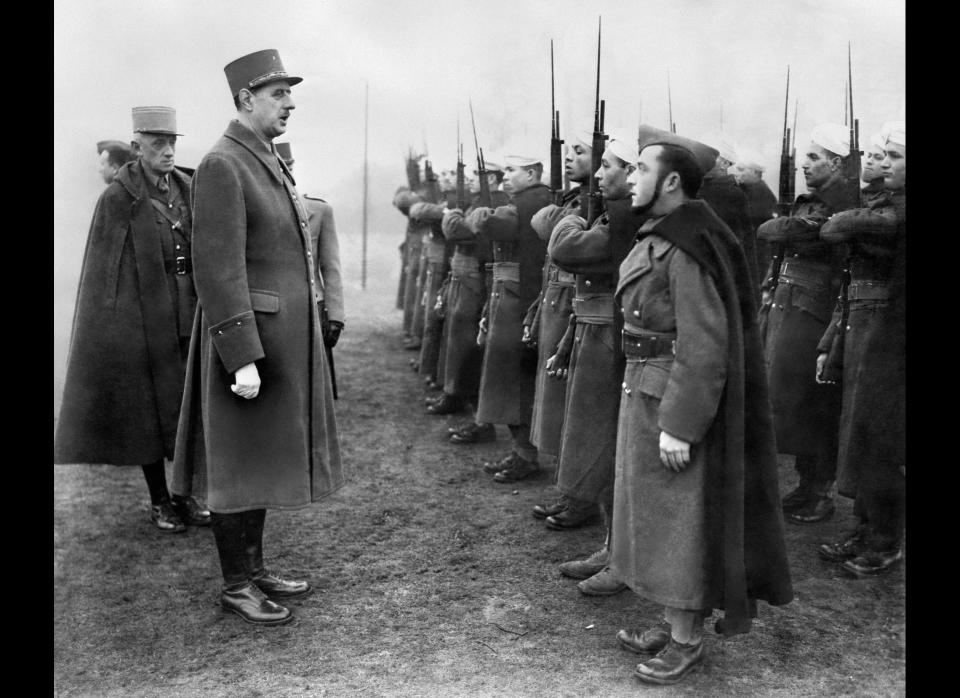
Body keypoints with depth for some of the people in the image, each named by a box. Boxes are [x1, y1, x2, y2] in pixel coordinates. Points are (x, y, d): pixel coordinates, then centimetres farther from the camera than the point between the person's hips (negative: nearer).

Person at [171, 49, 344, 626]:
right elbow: (218, 269, -20)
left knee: (262, 461, 16)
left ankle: (255, 567, 29)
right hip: (250, 335, -9)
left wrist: (307, 330, 20)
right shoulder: (222, 166, -14)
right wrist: (241, 358, -23)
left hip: (286, 335, 9)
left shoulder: (271, 163, 14)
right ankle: (237, 585, 16)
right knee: (240, 464, 2)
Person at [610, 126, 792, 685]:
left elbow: (705, 345, -24)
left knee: (679, 521, 2)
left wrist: (678, 424, -23)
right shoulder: (661, 239, 9)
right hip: (647, 391, 10)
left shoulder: (688, 249, -21)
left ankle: (688, 643, 19)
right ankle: (676, 622, 32)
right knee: (657, 514, 17)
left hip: (678, 404, -10)